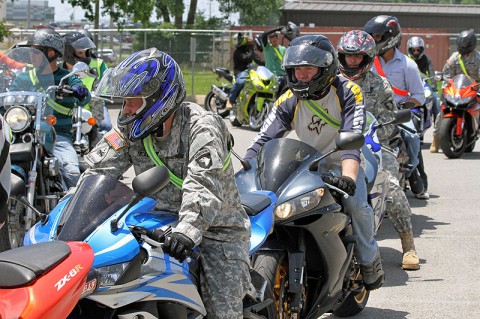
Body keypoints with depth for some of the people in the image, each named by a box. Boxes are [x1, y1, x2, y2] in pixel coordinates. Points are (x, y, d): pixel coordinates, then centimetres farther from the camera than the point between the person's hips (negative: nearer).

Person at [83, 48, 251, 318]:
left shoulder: (201, 125, -19)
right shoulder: (132, 130, 3)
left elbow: (204, 184, -34)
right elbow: (97, 171, 1)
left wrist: (188, 231, -48)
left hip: (216, 224, -6)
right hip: (162, 223, 6)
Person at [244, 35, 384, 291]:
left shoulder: (347, 92, -15)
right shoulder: (289, 101, -3)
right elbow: (263, 140, -10)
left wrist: (347, 178, -45)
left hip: (341, 165, -3)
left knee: (355, 203, -32)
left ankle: (369, 260, -7)